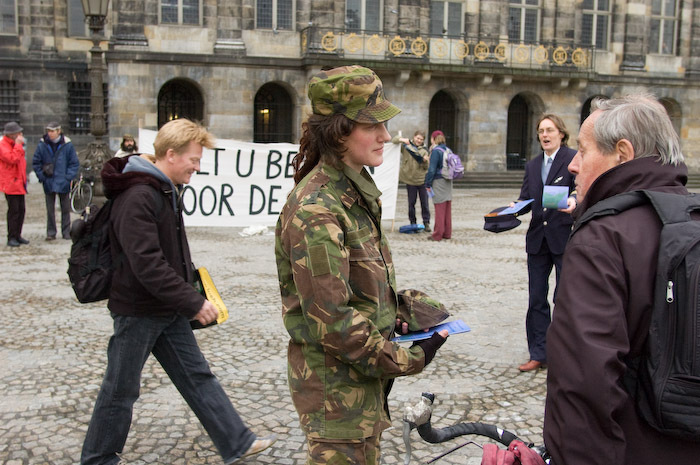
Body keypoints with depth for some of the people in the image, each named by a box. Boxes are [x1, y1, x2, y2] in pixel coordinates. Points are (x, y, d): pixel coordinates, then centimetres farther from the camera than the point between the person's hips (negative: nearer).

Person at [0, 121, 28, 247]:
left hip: (19, 183, 9)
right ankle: (11, 238, -2)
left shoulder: (15, 144, 17)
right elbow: (13, 159, -27)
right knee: (14, 210, -8)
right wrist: (18, 145, -20)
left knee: (21, 210, 9)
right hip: (10, 183, -9)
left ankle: (17, 235, 17)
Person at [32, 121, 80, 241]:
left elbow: (75, 163, 1)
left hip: (63, 183, -1)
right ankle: (51, 232, 13)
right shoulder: (42, 145, -1)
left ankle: (66, 232, 18)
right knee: (50, 209, 5)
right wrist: (42, 176, -3)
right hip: (48, 183, 1)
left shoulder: (67, 144, -4)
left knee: (65, 209, 8)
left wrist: (68, 177, -8)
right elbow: (36, 163, 7)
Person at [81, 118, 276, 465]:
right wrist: (193, 302, -25)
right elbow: (147, 265, -30)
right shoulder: (137, 198, -23)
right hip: (138, 310, -9)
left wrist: (190, 294, 14)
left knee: (197, 376, 12)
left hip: (168, 309, 9)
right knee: (121, 389, 7)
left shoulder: (167, 192, 9)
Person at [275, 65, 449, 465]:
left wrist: (398, 318, 4)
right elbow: (331, 322, -26)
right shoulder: (315, 208, -25)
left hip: (365, 372, 9)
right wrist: (407, 360, -18)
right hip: (336, 381, -9)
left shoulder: (358, 190, 7)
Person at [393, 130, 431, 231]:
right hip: (410, 179, -1)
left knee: (425, 202, 2)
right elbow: (394, 140, -4)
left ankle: (426, 222, 10)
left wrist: (426, 161, -17)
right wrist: (402, 139, -23)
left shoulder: (424, 150, 6)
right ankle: (412, 222, 19)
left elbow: (426, 167, 4)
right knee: (411, 202, 7)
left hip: (422, 179, 1)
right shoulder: (406, 146, 1)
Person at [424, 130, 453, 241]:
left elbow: (432, 169, -14)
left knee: (439, 209, -3)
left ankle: (437, 235, 2)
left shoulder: (436, 151, -12)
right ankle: (447, 233, 18)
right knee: (447, 209, 12)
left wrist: (428, 184, -9)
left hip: (439, 182, -7)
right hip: (448, 182, 7)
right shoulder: (448, 150, 10)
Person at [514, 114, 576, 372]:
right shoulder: (532, 165, 15)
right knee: (536, 299, 10)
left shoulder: (574, 159, -4)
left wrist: (574, 201, -36)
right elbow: (526, 197, 12)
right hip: (538, 238, 6)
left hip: (565, 237, -6)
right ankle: (539, 354, 19)